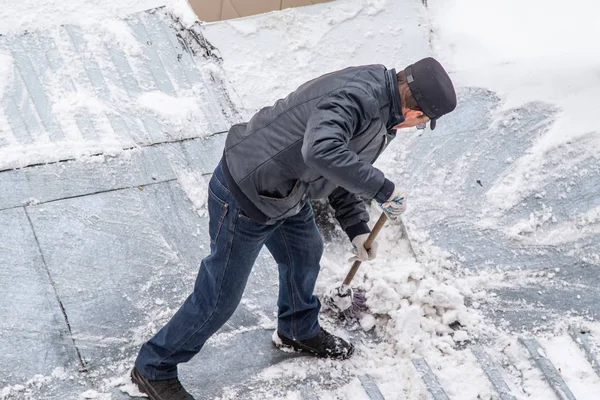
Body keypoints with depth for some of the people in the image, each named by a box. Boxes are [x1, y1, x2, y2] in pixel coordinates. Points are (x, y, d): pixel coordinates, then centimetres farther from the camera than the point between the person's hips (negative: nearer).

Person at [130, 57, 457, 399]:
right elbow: (321, 152, -49)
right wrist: (383, 189, -40)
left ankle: (299, 332, 58)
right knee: (220, 298, 3)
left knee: (305, 256, 30)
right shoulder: (357, 98, -31)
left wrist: (357, 228, 11)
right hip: (246, 198, -10)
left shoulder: (379, 104, 3)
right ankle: (154, 368, 23)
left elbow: (341, 171, 15)